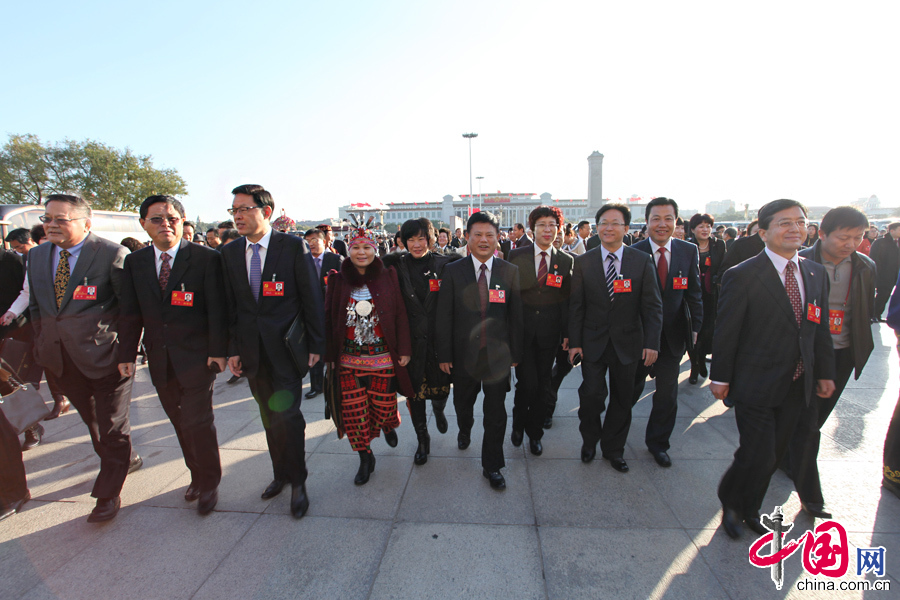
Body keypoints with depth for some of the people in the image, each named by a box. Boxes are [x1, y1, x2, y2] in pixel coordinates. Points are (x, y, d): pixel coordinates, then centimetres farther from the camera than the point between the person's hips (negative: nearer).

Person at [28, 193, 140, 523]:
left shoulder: (112, 254, -15)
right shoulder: (37, 255, 7)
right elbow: (35, 304, 17)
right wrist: (42, 341, 11)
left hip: (103, 356, -7)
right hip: (61, 358, 7)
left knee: (111, 426, 5)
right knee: (92, 419, 21)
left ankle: (108, 493, 21)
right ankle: (125, 459, 44)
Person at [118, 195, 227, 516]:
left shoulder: (207, 258, -8)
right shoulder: (134, 262, 7)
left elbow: (217, 309, -9)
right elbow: (130, 313, 9)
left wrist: (218, 351, -12)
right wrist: (127, 354, 5)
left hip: (197, 356, -4)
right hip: (159, 358, 5)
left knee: (198, 421, -1)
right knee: (180, 422, 13)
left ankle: (210, 483, 20)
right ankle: (197, 476, 32)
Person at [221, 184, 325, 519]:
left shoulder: (293, 247, -8)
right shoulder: (230, 252, 6)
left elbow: (312, 298, -7)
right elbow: (230, 305, 9)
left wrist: (316, 345, -8)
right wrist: (233, 348, 6)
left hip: (286, 348, -4)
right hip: (252, 351, 5)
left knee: (286, 414, -3)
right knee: (270, 416, 16)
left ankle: (297, 482, 18)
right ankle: (280, 474, 36)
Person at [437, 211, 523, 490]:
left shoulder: (510, 272, 0)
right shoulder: (453, 271, -3)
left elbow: (516, 315, 3)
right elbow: (444, 316, -4)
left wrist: (515, 352, 2)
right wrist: (444, 354, -5)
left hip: (497, 353, 0)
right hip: (464, 352, 1)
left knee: (496, 411, 6)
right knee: (462, 402, 19)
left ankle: (492, 466, 25)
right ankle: (465, 430, 54)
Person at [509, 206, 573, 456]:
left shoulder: (565, 261, 4)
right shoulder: (516, 256, -1)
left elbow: (566, 299, 3)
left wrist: (566, 333, -1)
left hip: (549, 331, 2)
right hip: (522, 329, -2)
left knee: (543, 384, 11)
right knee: (527, 382, -2)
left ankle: (535, 432, 31)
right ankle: (518, 424, 28)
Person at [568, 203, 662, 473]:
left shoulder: (642, 261, 0)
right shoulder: (583, 262, 0)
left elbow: (652, 306, -2)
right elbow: (576, 306, 0)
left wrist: (652, 342, -10)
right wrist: (574, 342, -4)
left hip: (627, 342, 1)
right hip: (593, 341, -1)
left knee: (621, 399, 12)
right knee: (591, 395, -4)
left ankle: (613, 449, 33)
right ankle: (589, 441, 26)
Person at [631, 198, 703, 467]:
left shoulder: (689, 251, 0)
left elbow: (694, 293, 4)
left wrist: (696, 326, -1)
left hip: (673, 334, 3)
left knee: (667, 392, 13)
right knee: (633, 386, 14)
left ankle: (658, 442, 33)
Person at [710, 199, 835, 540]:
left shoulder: (816, 273, 7)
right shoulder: (742, 276, -14)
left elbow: (820, 328, 12)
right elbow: (726, 331, -12)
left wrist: (825, 372, 11)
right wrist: (720, 377, -9)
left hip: (797, 387, 7)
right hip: (755, 386, -6)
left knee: (773, 455, 17)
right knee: (758, 457, -2)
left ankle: (750, 509, 38)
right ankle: (730, 502, 28)